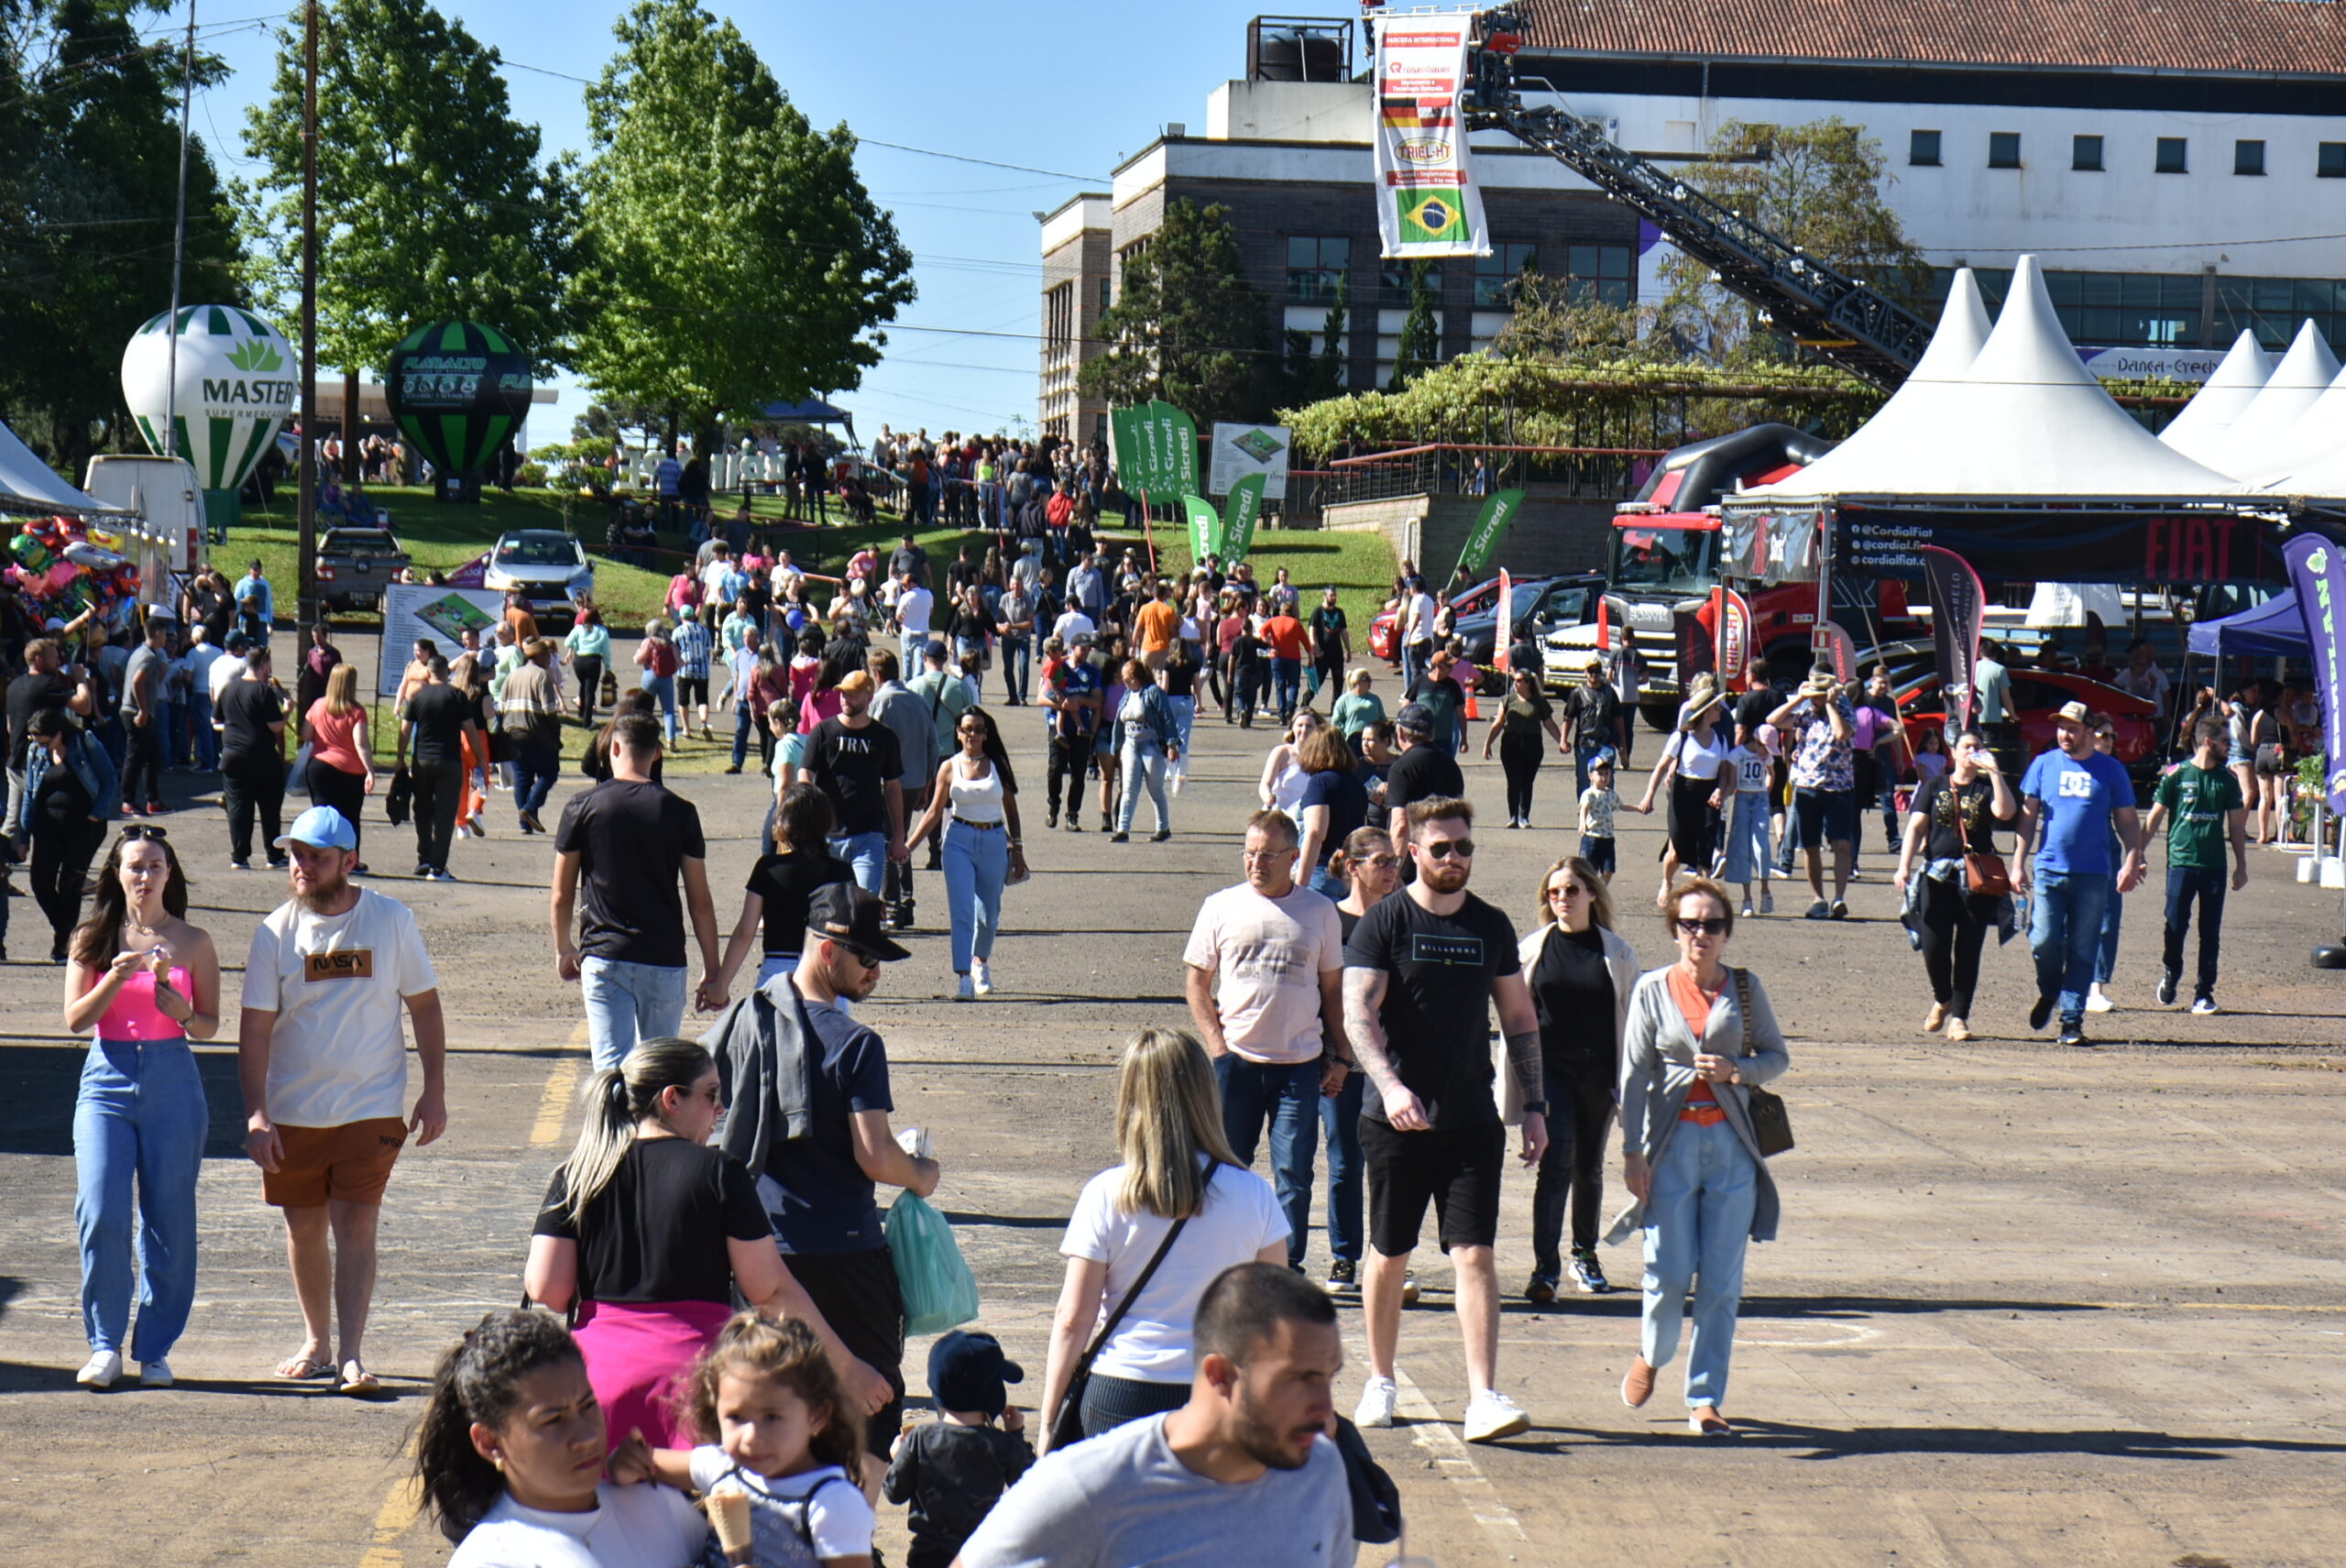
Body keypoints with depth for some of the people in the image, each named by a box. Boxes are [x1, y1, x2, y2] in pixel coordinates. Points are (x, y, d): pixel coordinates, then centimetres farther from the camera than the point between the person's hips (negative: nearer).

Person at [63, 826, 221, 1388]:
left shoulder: (193, 942, 5)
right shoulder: (93, 938, 7)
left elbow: (211, 1026, 6)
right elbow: (75, 1017, 0)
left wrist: (180, 1009, -14)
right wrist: (117, 978, -16)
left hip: (173, 1085, 0)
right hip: (107, 1083, 0)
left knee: (169, 1221, 1)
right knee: (101, 1215, -12)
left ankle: (154, 1348, 12)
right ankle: (105, 1345, 1)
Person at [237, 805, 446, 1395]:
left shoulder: (392, 921, -4)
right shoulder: (276, 932, -4)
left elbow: (425, 1007, 4)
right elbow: (255, 1029, -4)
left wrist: (435, 1092, -1)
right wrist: (256, 1114, -13)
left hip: (372, 1108, -2)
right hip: (292, 1113, 2)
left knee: (356, 1227, -9)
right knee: (304, 1230, 11)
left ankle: (351, 1355, -9)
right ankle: (316, 1343, 27)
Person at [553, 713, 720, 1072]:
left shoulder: (583, 807, -1)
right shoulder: (680, 812, -1)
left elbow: (562, 895, 4)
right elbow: (700, 902, 0)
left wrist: (563, 949, 21)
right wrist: (712, 969, 8)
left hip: (604, 958, -1)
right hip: (664, 961, 1)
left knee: (611, 1066, -5)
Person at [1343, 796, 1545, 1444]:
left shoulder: (1492, 927, 9)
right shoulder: (1384, 923, -3)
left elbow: (1520, 1018, 16)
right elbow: (1357, 1013, -13)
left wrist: (1534, 1105, 10)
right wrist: (1391, 1086, -28)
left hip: (1472, 1121, 2)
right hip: (1397, 1119, -2)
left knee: (1475, 1254, -7)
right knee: (1389, 1255, 9)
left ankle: (1483, 1397, -11)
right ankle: (1380, 1382, 25)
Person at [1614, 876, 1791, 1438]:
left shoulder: (1745, 988, 6)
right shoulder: (1652, 989, 2)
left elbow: (1778, 1056, 10)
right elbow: (1634, 1073, 1)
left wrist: (1737, 1069, -11)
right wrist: (1632, 1150, -5)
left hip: (1731, 1143, 1)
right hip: (1672, 1142, -1)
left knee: (1721, 1281, 0)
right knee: (1670, 1273, -5)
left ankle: (1705, 1399, 9)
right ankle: (1651, 1355, 26)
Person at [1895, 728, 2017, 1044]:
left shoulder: (1988, 787, 9)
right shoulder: (1935, 785, 11)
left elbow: (2006, 812, -12)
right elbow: (1916, 827, 6)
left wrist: (1993, 771, -13)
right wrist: (1905, 865, -5)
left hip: (1977, 878, 0)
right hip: (1937, 874, 0)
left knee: (1968, 949, -1)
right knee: (1933, 945, -5)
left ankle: (1959, 1017, 5)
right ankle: (1942, 999, 23)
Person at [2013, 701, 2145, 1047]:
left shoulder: (2110, 770, 6)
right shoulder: (2044, 764, 8)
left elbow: (2127, 821, 9)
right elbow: (2028, 815, 10)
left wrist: (2132, 862, -5)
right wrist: (2018, 863, 3)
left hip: (2093, 875, 0)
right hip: (2048, 870, 0)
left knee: (2082, 950, 0)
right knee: (2043, 941, -7)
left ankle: (2072, 1019, 6)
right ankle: (2048, 992, 22)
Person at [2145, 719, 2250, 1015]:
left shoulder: (2227, 780, 8)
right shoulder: (2177, 776, -1)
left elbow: (2236, 826, 13)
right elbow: (2155, 818, 4)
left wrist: (2241, 865, 11)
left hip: (2215, 866, 3)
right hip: (2181, 862, -3)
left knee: (2211, 932, 1)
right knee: (2176, 925, -2)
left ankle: (2204, 991, 8)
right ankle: (2171, 974, 23)